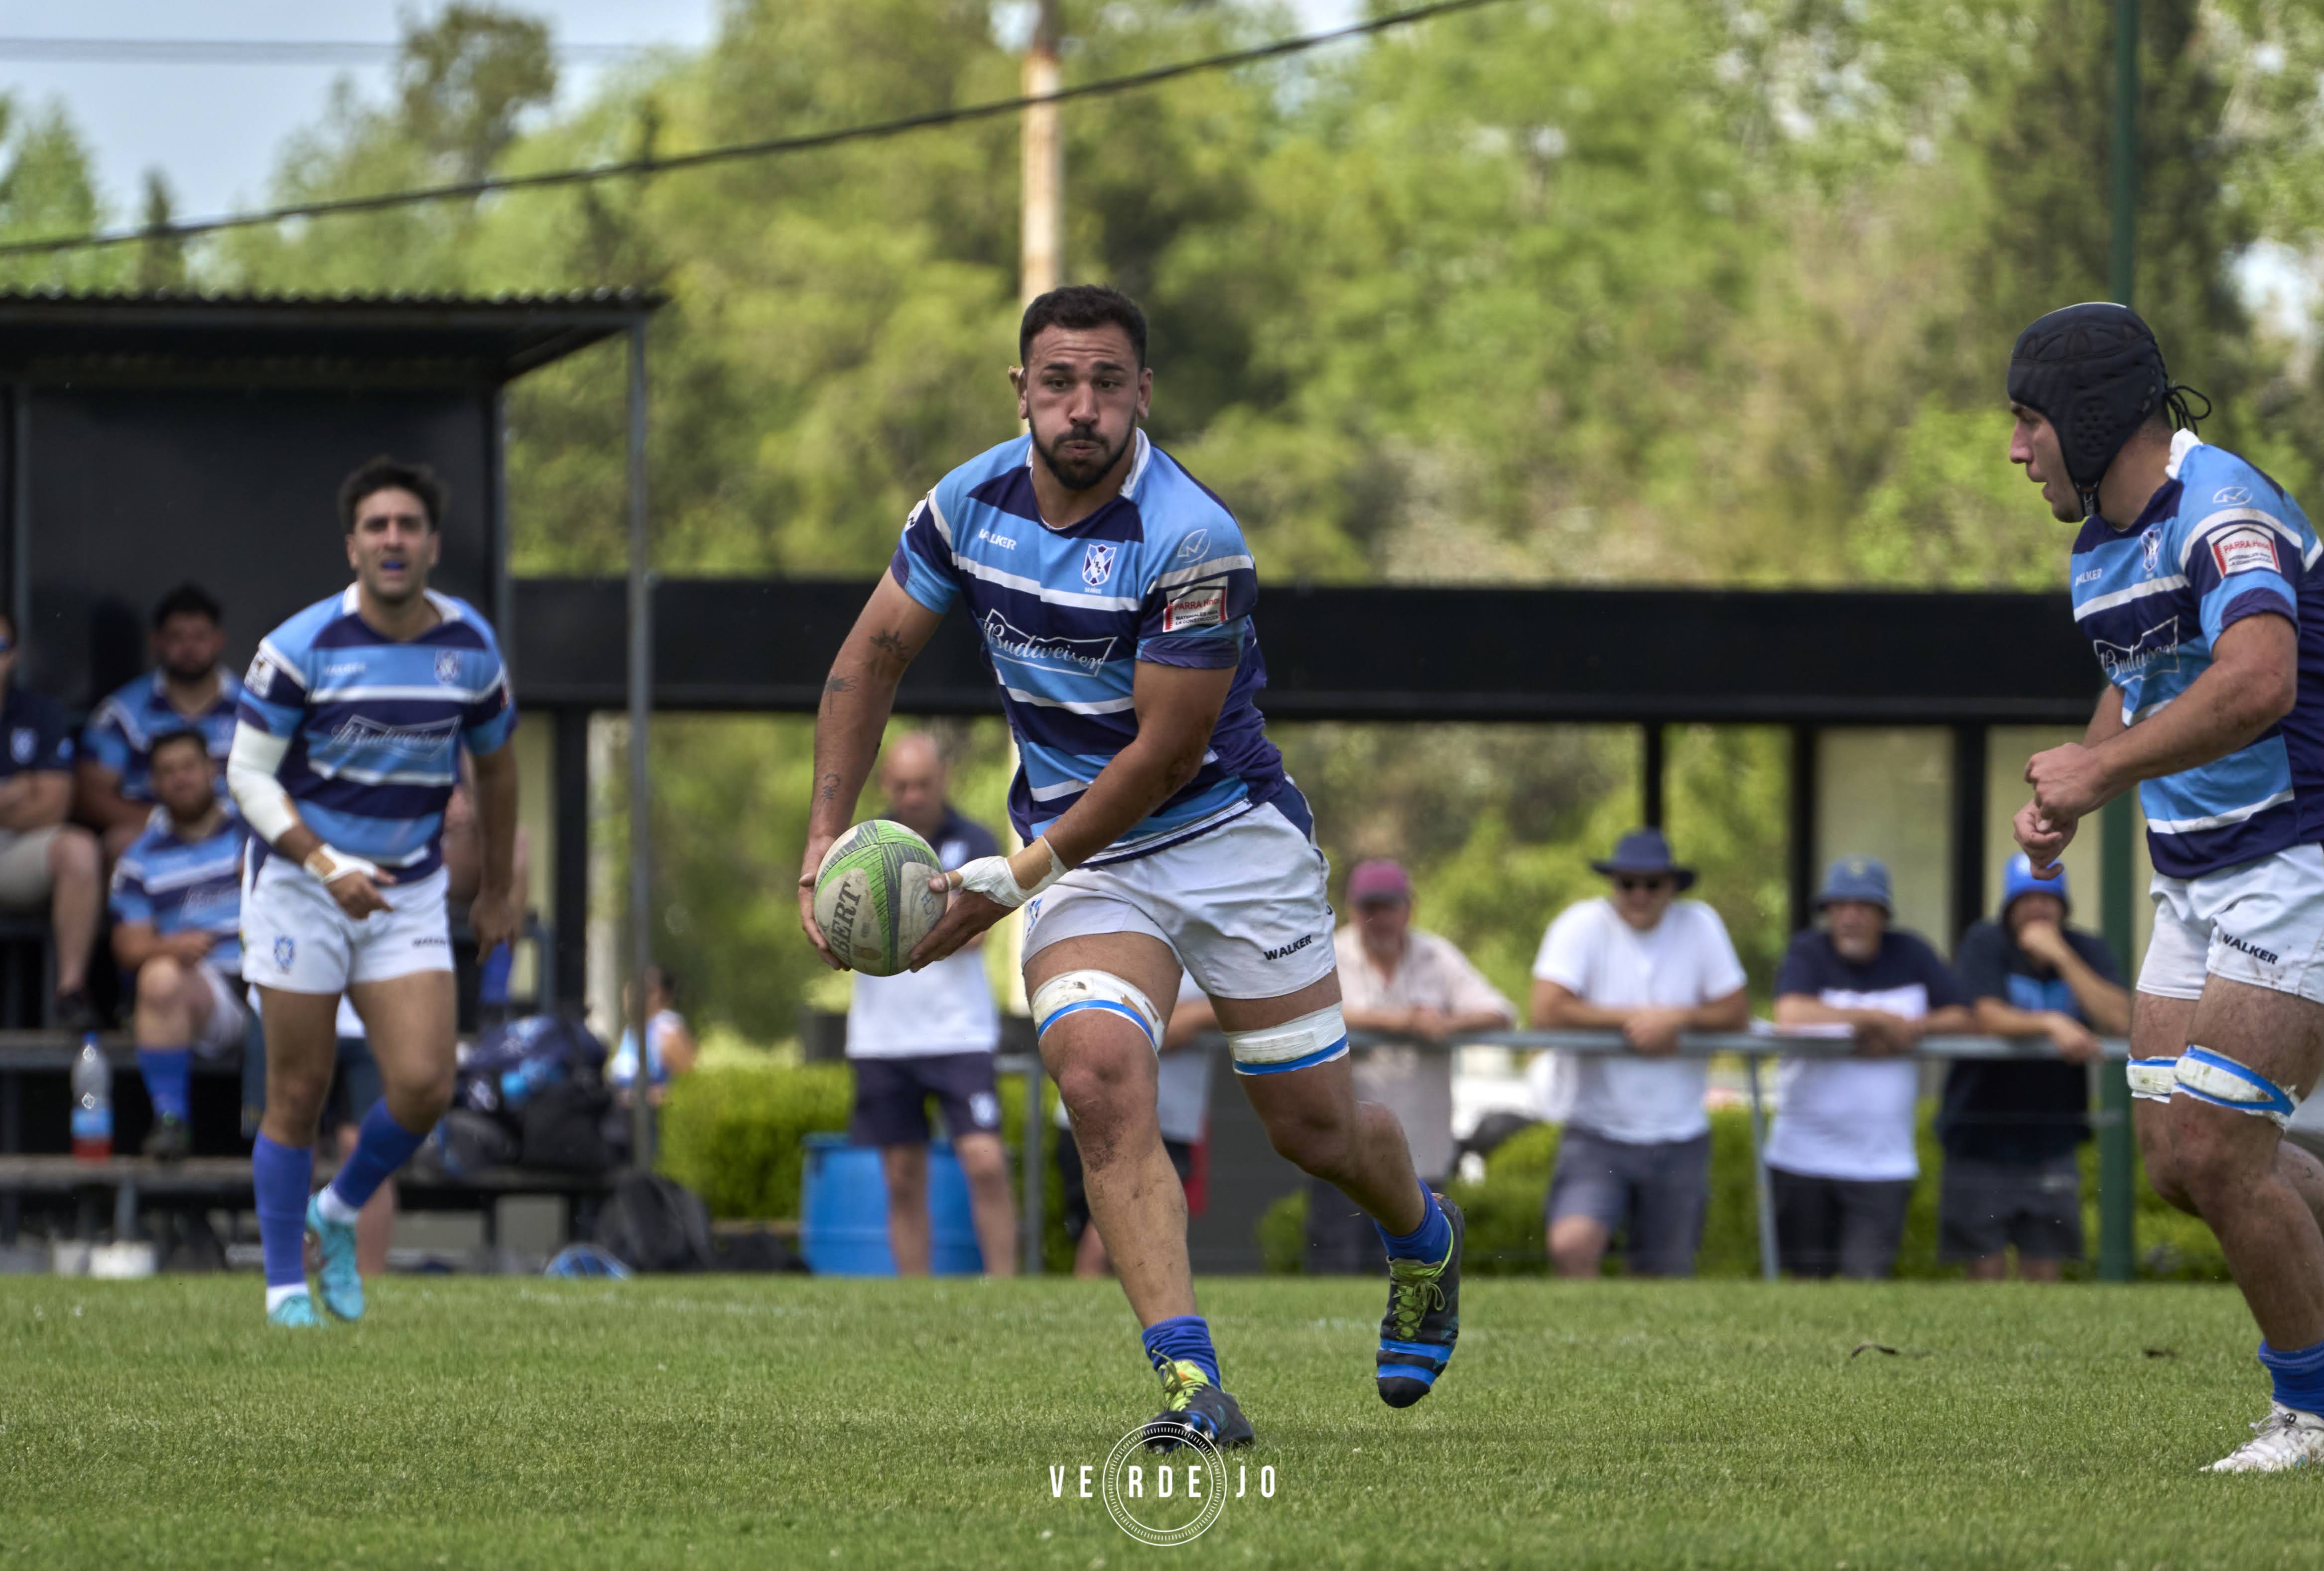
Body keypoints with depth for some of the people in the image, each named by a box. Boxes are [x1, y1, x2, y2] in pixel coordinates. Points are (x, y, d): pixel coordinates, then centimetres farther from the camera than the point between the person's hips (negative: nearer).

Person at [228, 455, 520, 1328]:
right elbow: (248, 773, -10)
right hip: (299, 885, -3)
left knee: (424, 1086, -11)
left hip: (410, 893, 3)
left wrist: (499, 890, 20)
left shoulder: (470, 646, -1)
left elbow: (494, 764, 16)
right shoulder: (301, 647, -13)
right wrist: (328, 867, -22)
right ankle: (286, 1287, 11)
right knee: (299, 1092, -1)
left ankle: (340, 1213, 17)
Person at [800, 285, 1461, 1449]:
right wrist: (826, 837, -4)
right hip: (1081, 856, 3)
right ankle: (1191, 1384, -29)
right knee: (1099, 1077, -24)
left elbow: (1165, 752, -20)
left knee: (1314, 1127, 5)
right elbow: (873, 656, 6)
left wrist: (1017, 877, -19)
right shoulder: (971, 502, -6)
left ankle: (1423, 1239, 42)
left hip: (1231, 834, -3)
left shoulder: (1194, 543, -23)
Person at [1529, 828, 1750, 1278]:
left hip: (1679, 1138, 3)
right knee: (1571, 1245, -26)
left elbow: (1737, 1014, 0)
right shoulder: (1583, 925, -8)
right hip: (1598, 1135, -3)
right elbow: (1547, 1012, -18)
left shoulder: (1700, 926, 1)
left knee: (1666, 1274, 8)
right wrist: (1635, 1018, -13)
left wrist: (1679, 1018, -17)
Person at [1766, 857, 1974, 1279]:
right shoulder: (1808, 953, -1)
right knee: (1809, 1274, 6)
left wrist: (1913, 1029, -16)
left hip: (1883, 1162, 1)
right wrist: (1877, 1019, -13)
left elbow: (1964, 1018, 4)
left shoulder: (1911, 955, 8)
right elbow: (1792, 1014, -21)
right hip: (1803, 1159, -1)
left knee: (1867, 1273, -10)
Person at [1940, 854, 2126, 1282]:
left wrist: (2062, 956, -16)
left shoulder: (2088, 951, 3)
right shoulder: (1985, 944, -3)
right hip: (1981, 1134, -2)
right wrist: (2051, 1025, -31)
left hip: (2050, 1143, 2)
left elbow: (2119, 1021, -12)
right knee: (1986, 1270, -4)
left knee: (2044, 1272, 0)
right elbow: (1989, 1017, -17)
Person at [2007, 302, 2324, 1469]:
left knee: (2218, 1152, -13)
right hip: (2197, 880, 10)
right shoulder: (2102, 540, 11)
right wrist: (2069, 789, 10)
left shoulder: (2225, 516, -21)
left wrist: (2101, 769, -31)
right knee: (2178, 1162, 6)